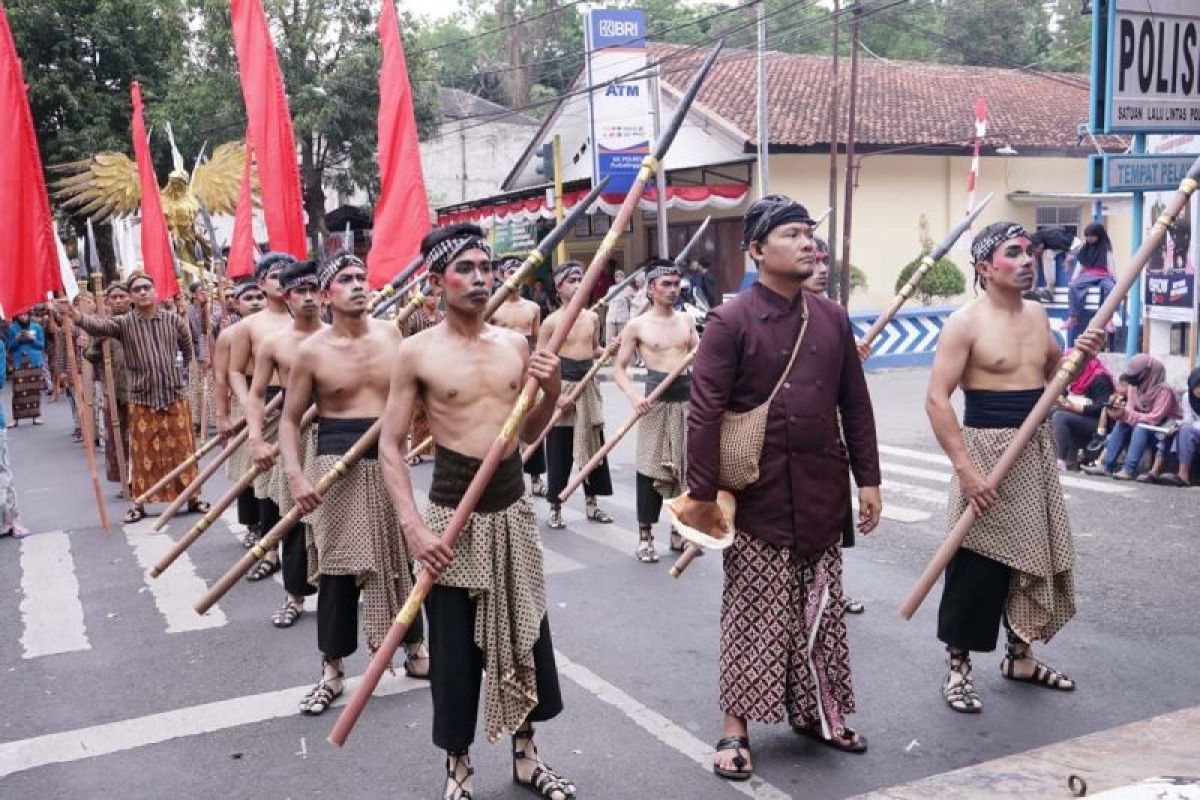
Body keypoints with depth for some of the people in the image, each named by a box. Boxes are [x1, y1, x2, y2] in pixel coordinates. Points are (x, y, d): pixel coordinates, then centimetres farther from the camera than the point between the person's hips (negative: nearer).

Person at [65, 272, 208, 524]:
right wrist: (73, 313, -43)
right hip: (142, 400, -1)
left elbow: (188, 351, 16)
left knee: (183, 449, 7)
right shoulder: (124, 323, -4)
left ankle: (192, 497, 18)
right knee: (143, 453, 6)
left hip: (175, 396, 1)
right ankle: (139, 503, 18)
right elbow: (98, 324, -24)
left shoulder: (174, 320, 1)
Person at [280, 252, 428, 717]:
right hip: (337, 462, -3)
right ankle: (332, 670, 17)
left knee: (400, 558, 13)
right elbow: (290, 420, -2)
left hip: (389, 458, 3)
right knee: (337, 567, 2)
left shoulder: (391, 334, 2)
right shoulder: (311, 351, -7)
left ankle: (416, 653, 30)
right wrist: (294, 475, -15)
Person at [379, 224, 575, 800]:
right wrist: (412, 525, -16)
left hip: (513, 505, 5)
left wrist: (551, 392, -6)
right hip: (453, 512, -4)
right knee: (455, 650, 5)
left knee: (526, 636, 14)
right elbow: (390, 445, -7)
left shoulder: (515, 344, 4)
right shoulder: (417, 351, -8)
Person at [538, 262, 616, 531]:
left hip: (588, 385, 5)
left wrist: (609, 349, -1)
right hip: (562, 386, -5)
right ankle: (555, 507, 12)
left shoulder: (592, 317, 7)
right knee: (559, 450, 1)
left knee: (593, 445, 9)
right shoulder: (551, 322, -8)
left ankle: (591, 502, 22)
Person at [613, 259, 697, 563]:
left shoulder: (686, 320, 10)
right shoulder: (637, 325, -2)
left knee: (687, 467, 9)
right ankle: (645, 537, 7)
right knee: (651, 468, -3)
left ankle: (680, 531, 22)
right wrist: (633, 395, -19)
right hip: (656, 399, -4)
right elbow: (620, 369, -2)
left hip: (687, 395, 4)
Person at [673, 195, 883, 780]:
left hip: (822, 494, 5)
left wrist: (867, 479, 7)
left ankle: (814, 711, 32)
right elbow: (704, 414, -13)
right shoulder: (730, 321, -10)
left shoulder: (832, 318, 6)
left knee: (820, 611, 15)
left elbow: (855, 405, 10)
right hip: (758, 497, -5)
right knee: (753, 615, 4)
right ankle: (736, 728, 17)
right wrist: (701, 494, -15)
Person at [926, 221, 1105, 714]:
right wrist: (965, 468, -23)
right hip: (987, 451, -7)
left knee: (1035, 557, 15)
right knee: (976, 566, -1)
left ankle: (1019, 657, 32)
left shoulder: (1038, 314, 9)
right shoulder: (966, 322, -13)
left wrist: (1079, 354, 1)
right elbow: (936, 400, -18)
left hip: (1037, 451, 7)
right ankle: (958, 669, 13)